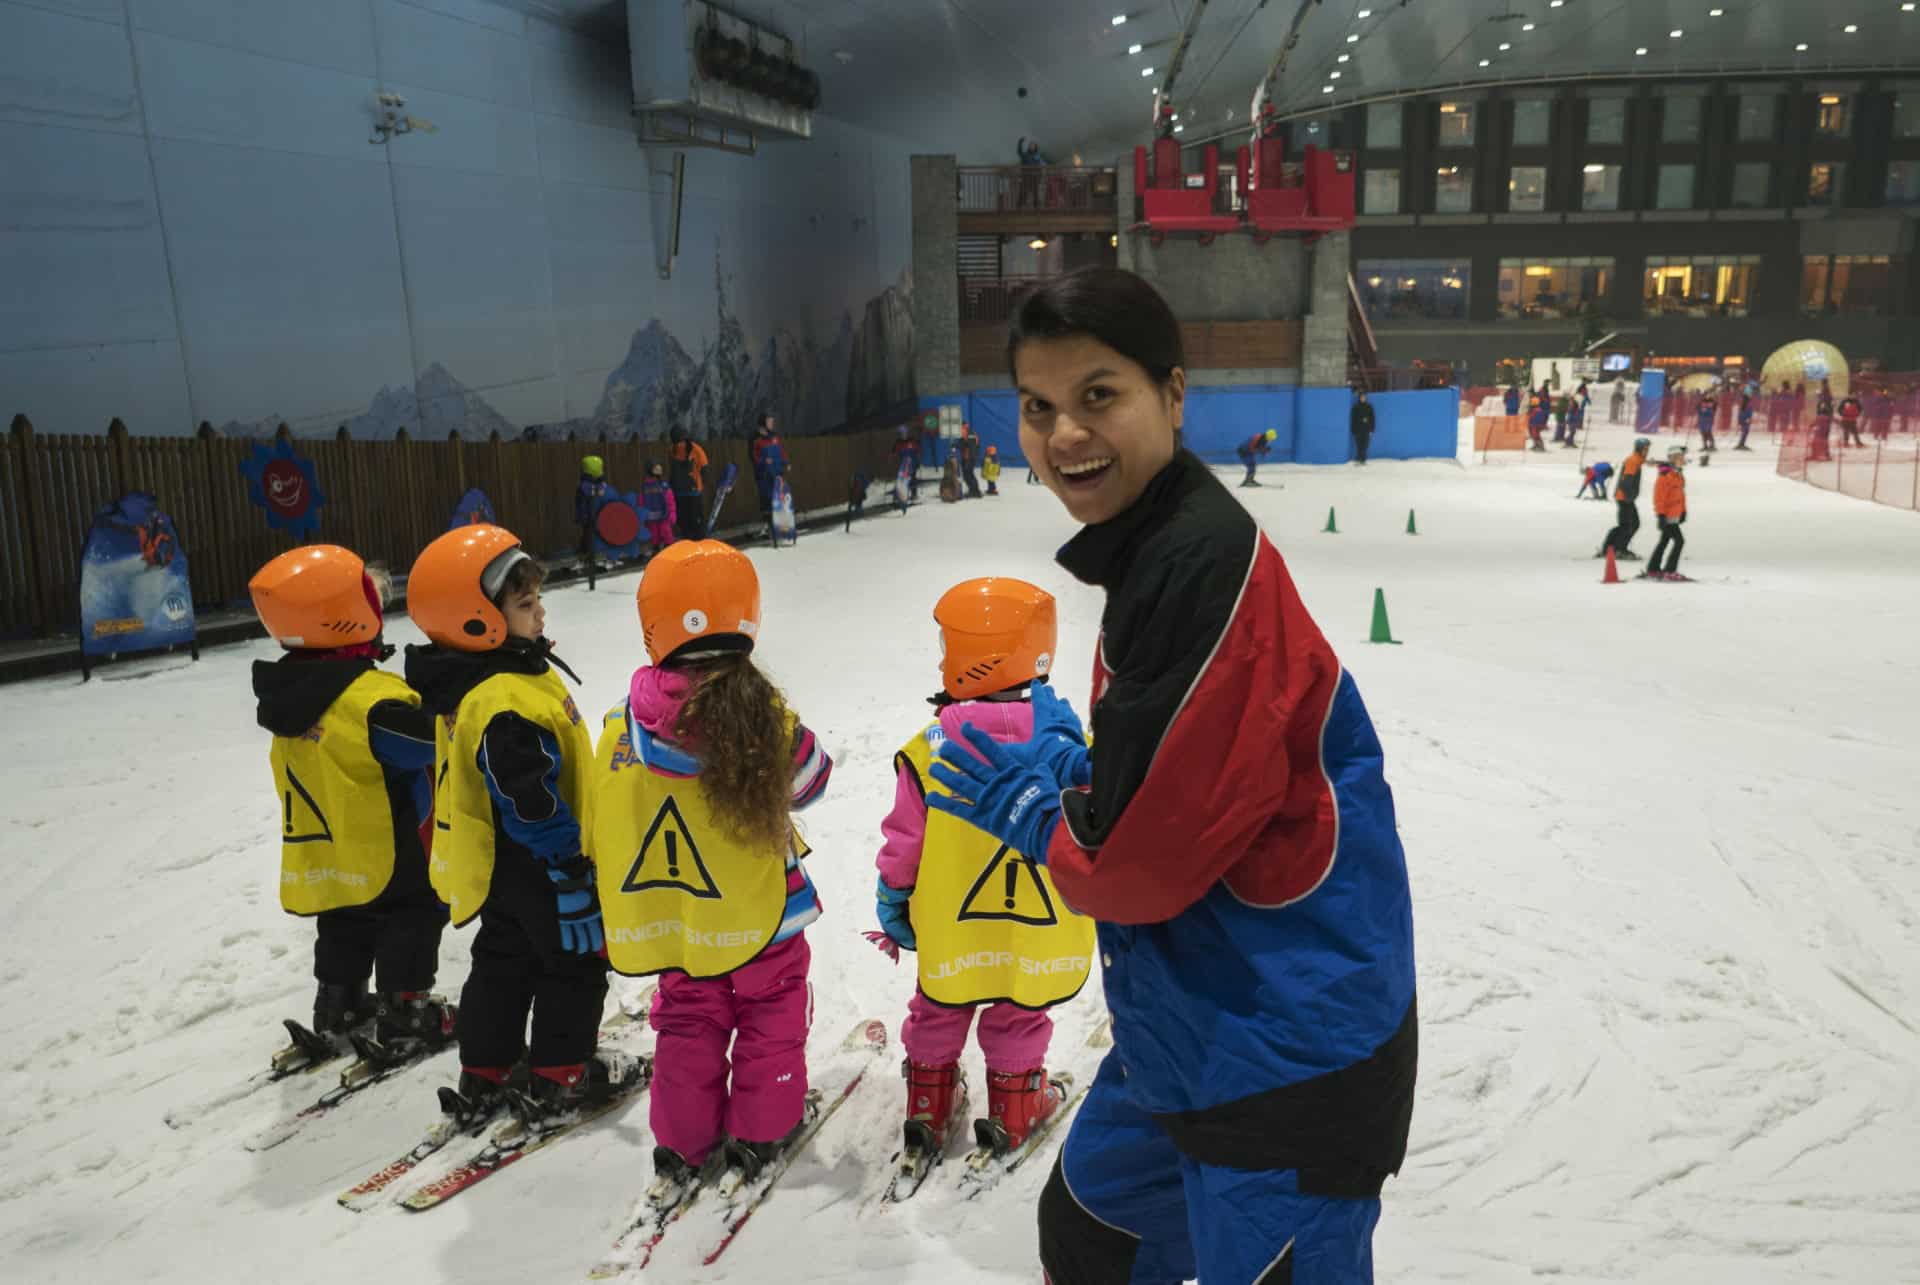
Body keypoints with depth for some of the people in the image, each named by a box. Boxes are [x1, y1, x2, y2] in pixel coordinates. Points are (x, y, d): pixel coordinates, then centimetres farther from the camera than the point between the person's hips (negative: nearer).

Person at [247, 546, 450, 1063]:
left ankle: (339, 1010, 33)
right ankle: (405, 1014, 13)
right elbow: (432, 739, -27)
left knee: (344, 930, 23)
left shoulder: (288, 691, -1)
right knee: (410, 922, 9)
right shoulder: (372, 698, -28)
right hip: (388, 852, -8)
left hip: (324, 853, 8)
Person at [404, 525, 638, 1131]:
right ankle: (559, 1082, 20)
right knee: (574, 965, 8)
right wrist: (570, 861, -22)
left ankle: (481, 1082, 31)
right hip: (536, 868, -10)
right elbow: (531, 798, -30)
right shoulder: (506, 707, -31)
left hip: (501, 869, 10)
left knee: (502, 963, 20)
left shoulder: (478, 680, 3)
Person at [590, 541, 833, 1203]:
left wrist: (622, 911, 15)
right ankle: (760, 1133, 28)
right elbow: (810, 778, -2)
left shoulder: (623, 728, -11)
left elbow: (605, 826, 0)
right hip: (759, 913, -3)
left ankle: (683, 1147, 27)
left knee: (688, 1025, 19)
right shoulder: (765, 719, -21)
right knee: (770, 1019, 17)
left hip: (676, 918, 3)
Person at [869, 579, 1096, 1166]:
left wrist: (892, 908, 8)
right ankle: (1013, 1112, 38)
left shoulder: (929, 751, -19)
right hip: (1042, 932, 1)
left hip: (950, 931, 0)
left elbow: (903, 844, -9)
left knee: (937, 1014, 24)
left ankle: (929, 1108, 38)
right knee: (1019, 1021, 23)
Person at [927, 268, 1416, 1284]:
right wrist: (1061, 764, -4)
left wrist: (1031, 803, -7)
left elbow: (1144, 854, -25)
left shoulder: (1210, 562, -25)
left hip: (1285, 1059, -10)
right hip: (1187, 1027, 10)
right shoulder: (1151, 553, 5)